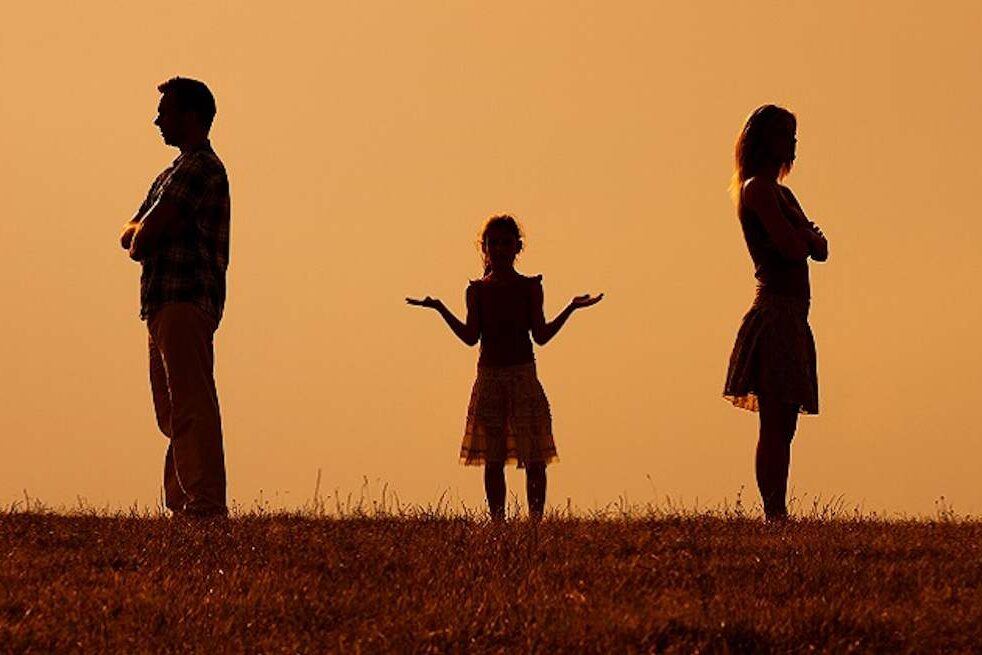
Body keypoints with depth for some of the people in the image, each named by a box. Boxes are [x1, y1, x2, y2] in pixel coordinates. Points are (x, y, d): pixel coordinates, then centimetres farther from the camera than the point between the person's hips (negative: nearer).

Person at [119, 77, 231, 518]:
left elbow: (146, 232, -15)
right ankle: (182, 503, 10)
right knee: (173, 411, 9)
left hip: (187, 300, -11)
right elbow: (130, 235, 20)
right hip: (166, 301, 11)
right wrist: (142, 234, 0)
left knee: (192, 406, -15)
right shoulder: (174, 172, 24)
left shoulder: (201, 167, -8)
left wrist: (140, 236, 5)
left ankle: (206, 502, -20)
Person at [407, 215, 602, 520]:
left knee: (533, 456, -6)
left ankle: (536, 520, -3)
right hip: (489, 377, 1)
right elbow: (471, 337, 0)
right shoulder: (477, 290, 8)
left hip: (522, 375, -1)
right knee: (493, 459, 1)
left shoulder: (529, 287, 5)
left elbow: (541, 335, 0)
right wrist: (440, 309, -5)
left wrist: (571, 308, -7)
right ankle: (498, 522, 5)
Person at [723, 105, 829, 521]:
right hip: (776, 314, -10)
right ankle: (774, 515, -16)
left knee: (781, 427, 6)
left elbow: (819, 250, 17)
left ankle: (777, 515, 6)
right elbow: (792, 248, -17)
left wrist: (807, 236, -3)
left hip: (792, 319, 10)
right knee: (775, 427, -12)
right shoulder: (758, 189, -8)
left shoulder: (780, 193, 21)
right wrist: (805, 234, 3)